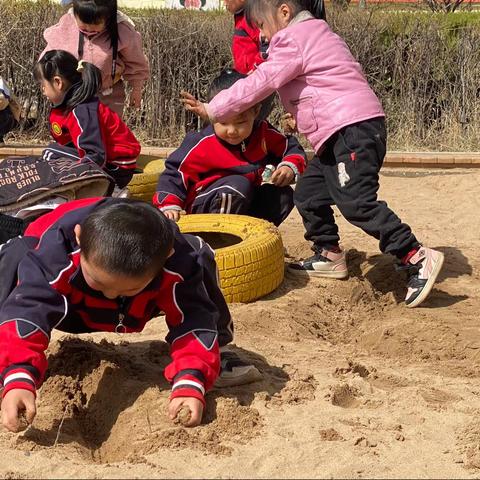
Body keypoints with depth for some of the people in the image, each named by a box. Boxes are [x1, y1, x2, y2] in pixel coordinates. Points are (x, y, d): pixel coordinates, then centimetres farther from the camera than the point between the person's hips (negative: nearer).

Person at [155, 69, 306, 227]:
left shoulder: (264, 134, -5)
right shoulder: (202, 144, -17)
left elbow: (292, 148, 8)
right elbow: (174, 174, -10)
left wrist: (290, 167, -13)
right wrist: (169, 206, -22)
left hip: (246, 204, 5)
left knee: (283, 195, -14)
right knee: (238, 185, -33)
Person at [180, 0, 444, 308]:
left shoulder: (292, 40, -7)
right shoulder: (314, 34, 23)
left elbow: (258, 85, -9)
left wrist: (212, 110, -2)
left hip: (353, 129, -11)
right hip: (342, 135, 11)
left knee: (357, 203, -17)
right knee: (310, 193, 14)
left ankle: (417, 258, -19)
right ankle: (329, 256, 23)